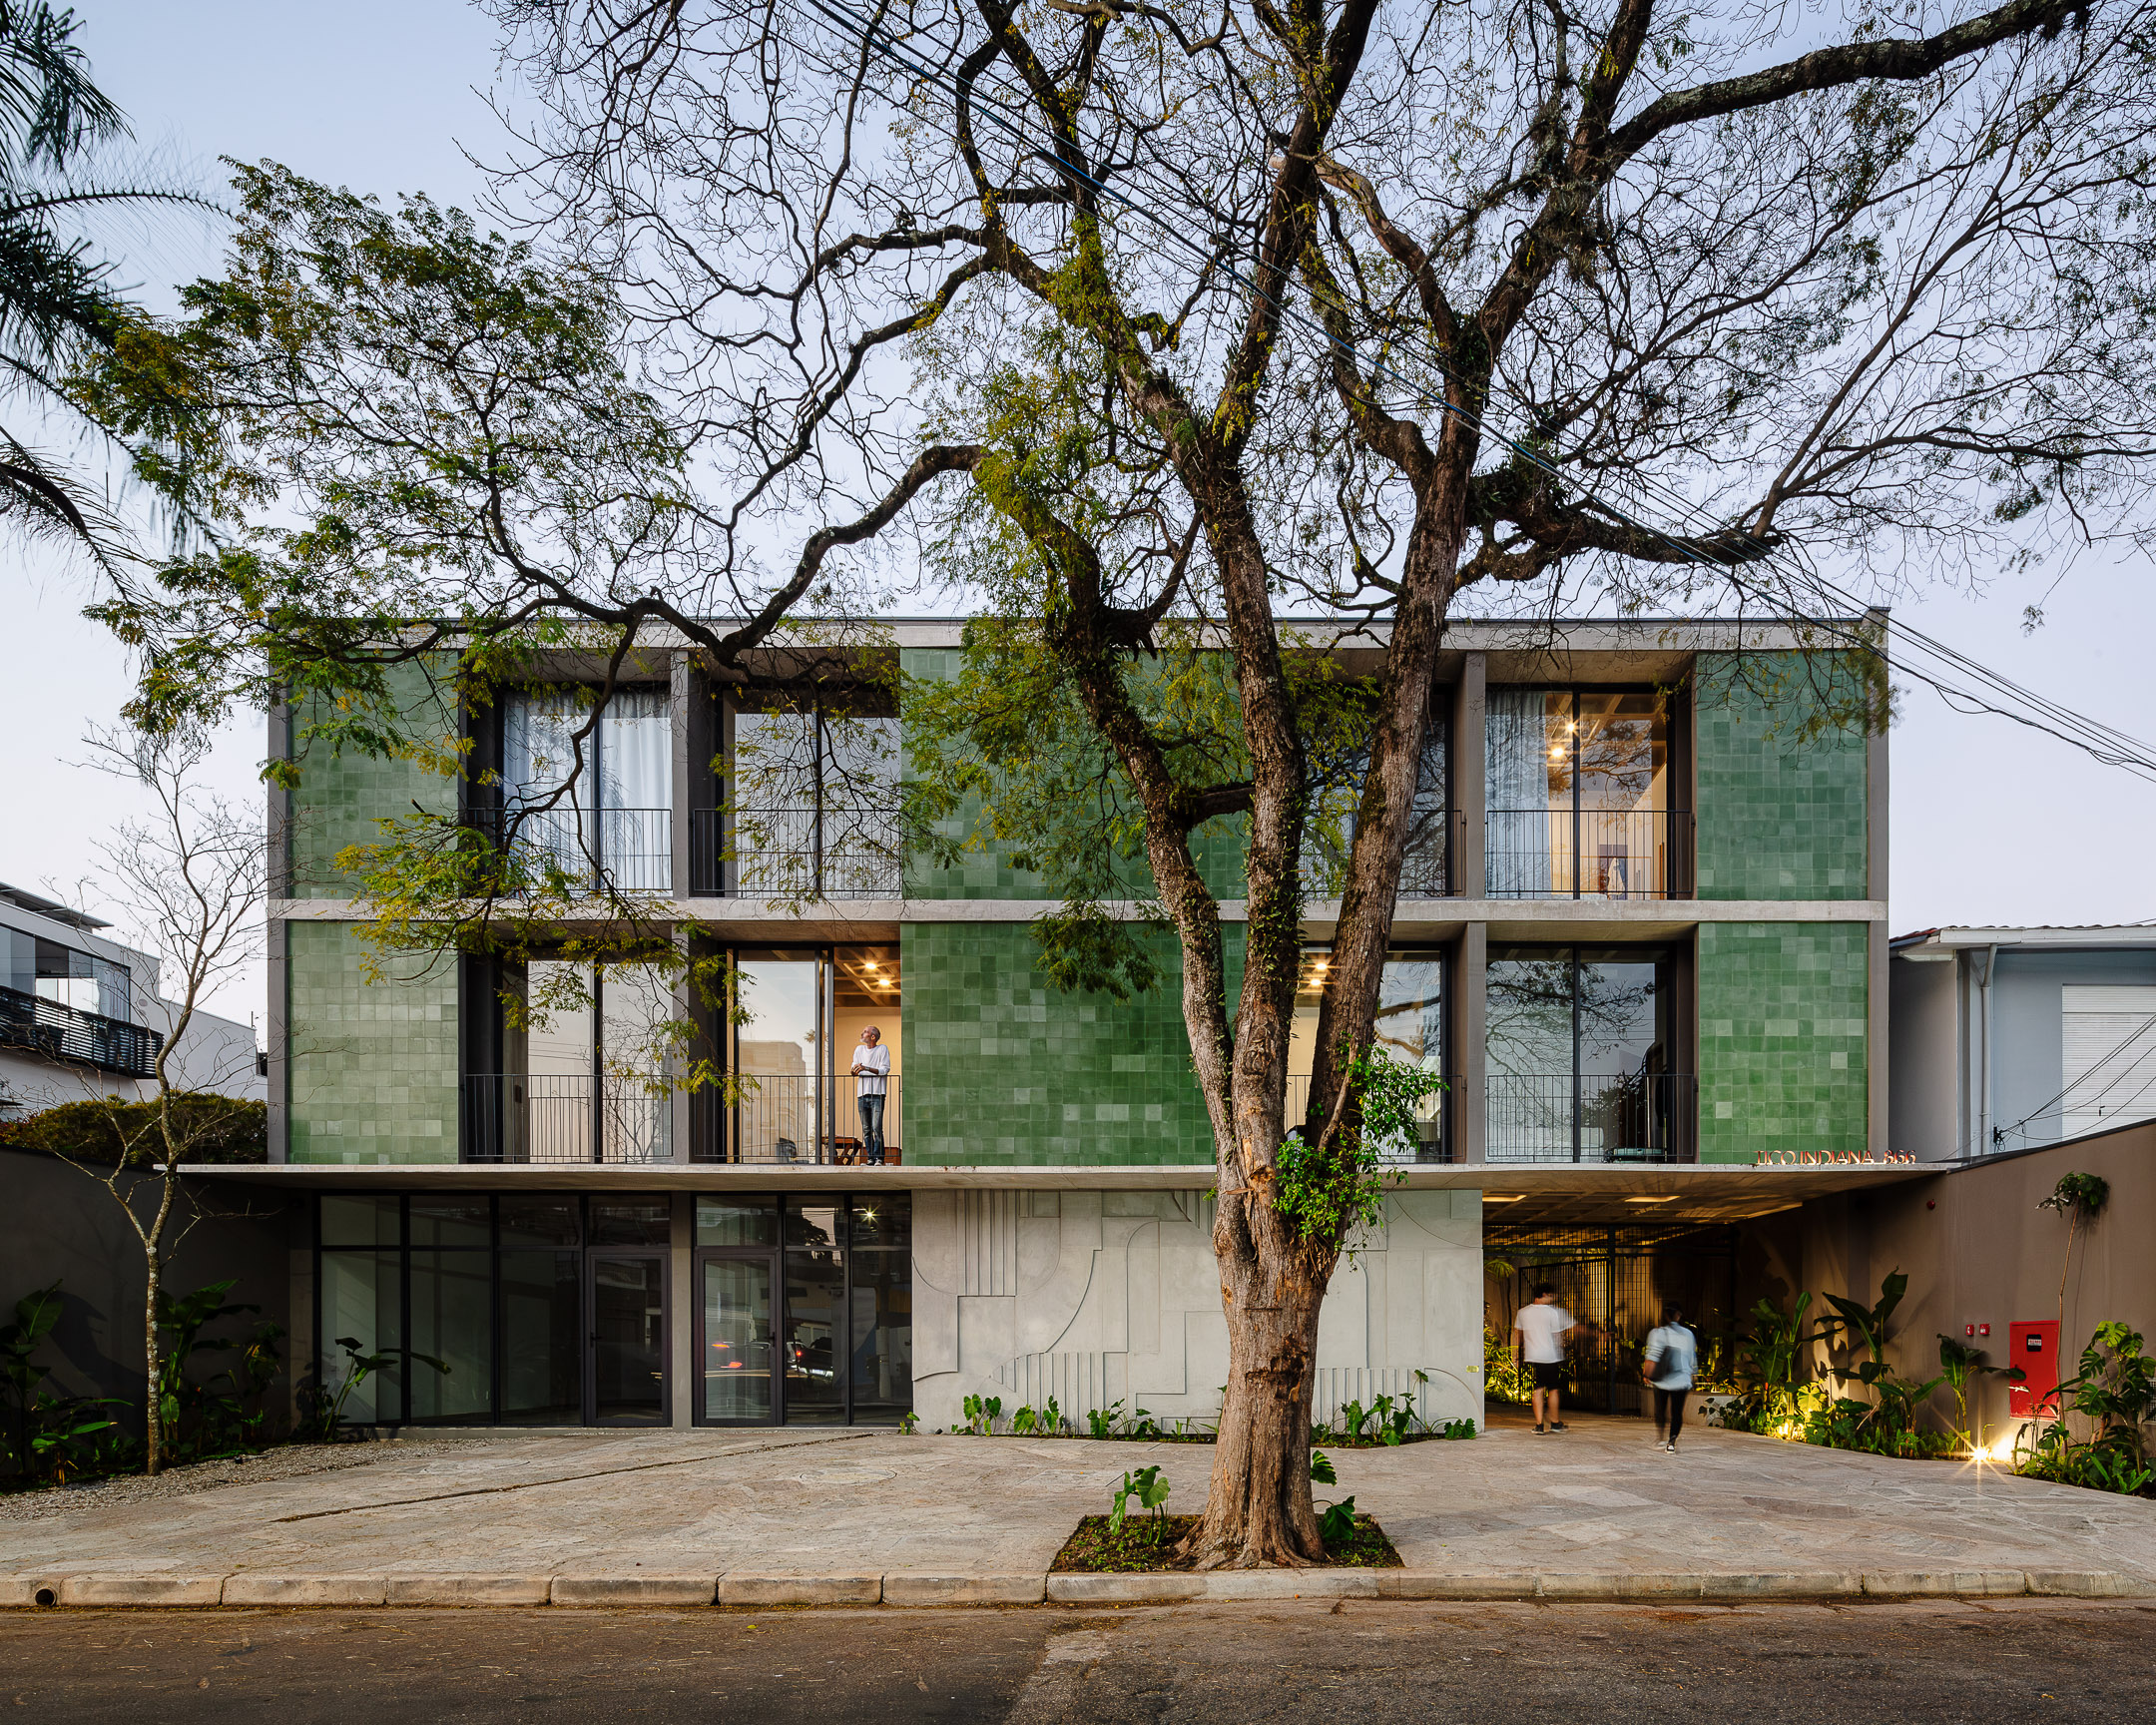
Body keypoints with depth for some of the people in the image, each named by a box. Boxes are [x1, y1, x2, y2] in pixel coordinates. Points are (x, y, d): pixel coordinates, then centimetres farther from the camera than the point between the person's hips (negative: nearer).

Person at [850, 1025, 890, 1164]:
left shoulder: (882, 1049, 2)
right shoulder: (859, 1050, 16)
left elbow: (885, 1070, -6)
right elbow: (853, 1072, 13)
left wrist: (866, 1068, -17)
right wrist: (855, 1070, -12)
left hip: (877, 1094, -4)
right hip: (862, 1095, 4)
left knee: (877, 1128, -12)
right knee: (866, 1129, 2)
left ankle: (879, 1158, -8)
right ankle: (870, 1157, 6)